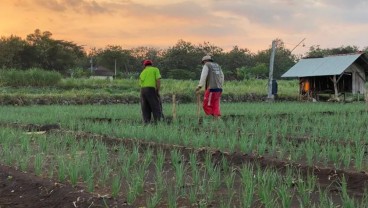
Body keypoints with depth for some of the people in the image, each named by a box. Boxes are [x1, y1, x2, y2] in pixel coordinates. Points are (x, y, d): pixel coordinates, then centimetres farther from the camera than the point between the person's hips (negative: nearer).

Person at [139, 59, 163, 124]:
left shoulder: (142, 73, 23)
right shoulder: (155, 69, 10)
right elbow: (158, 80, -5)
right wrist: (158, 91, -1)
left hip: (142, 90, 5)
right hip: (151, 90, -5)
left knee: (145, 109, 8)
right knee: (156, 108, -2)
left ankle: (146, 123, 1)